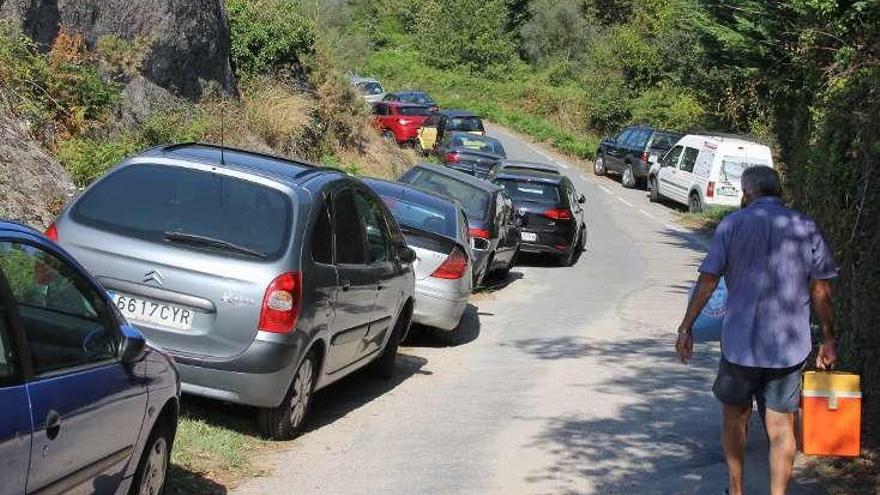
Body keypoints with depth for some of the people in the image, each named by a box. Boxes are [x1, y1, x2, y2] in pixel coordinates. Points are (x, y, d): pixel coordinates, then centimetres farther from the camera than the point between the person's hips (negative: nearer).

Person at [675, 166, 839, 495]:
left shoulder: (733, 224, -4)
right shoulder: (806, 228, 1)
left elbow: (707, 280, -6)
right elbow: (821, 291, 3)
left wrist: (686, 328, 1)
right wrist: (828, 339, 12)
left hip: (740, 342, -1)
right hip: (789, 345, 1)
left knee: (735, 417, 18)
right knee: (781, 427, 6)